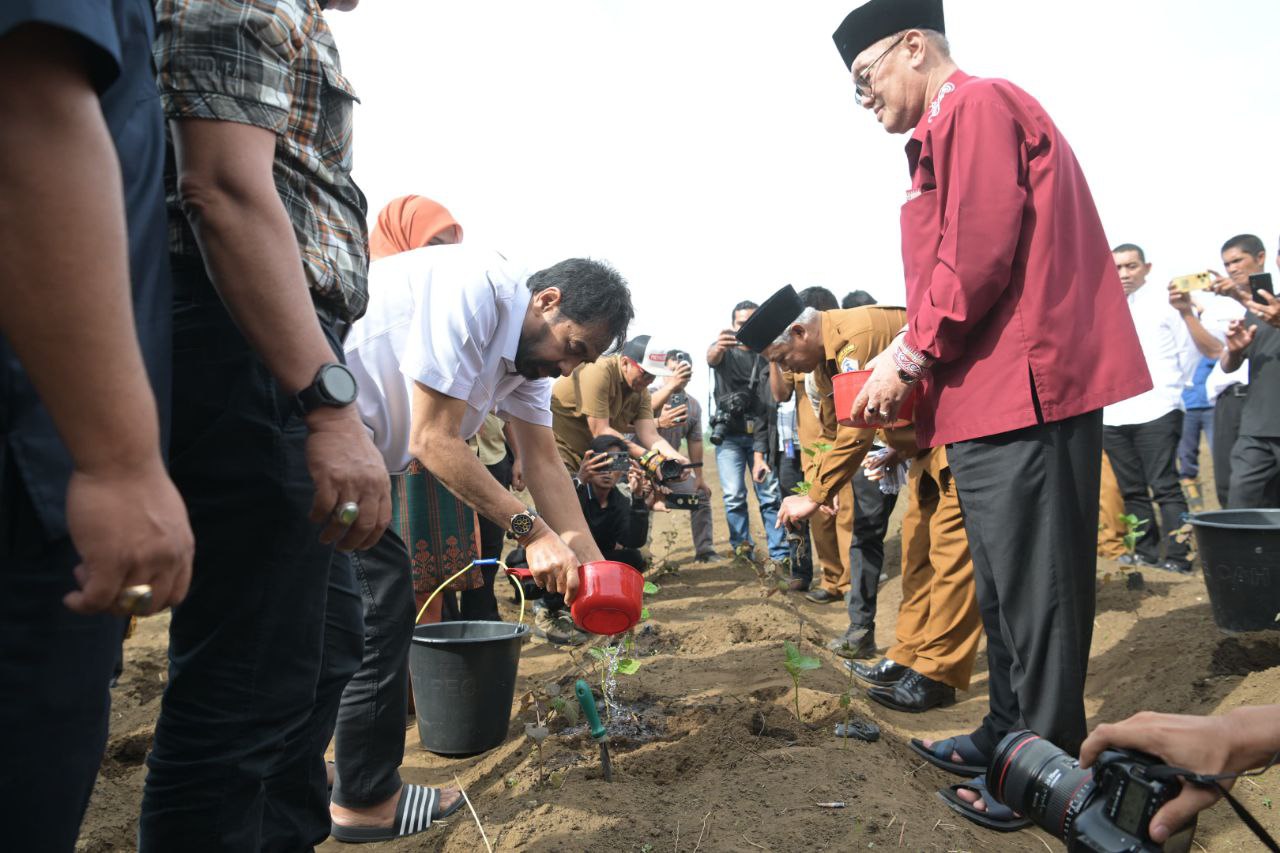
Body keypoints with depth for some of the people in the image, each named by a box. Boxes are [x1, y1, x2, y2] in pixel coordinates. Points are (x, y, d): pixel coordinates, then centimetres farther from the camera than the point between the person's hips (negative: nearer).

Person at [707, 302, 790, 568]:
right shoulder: (724, 351, 2)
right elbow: (711, 358, -25)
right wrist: (718, 347, -47)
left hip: (759, 434, 1)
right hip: (729, 434, -1)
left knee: (771, 495, -4)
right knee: (734, 496, -6)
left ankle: (780, 555, 0)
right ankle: (742, 549, 5)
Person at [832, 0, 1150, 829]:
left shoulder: (977, 106, -6)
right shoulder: (949, 131, 23)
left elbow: (976, 255, -18)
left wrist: (910, 360, -11)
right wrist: (913, 363, 13)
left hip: (1024, 390, -10)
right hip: (995, 394, 10)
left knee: (1033, 585, -2)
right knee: (1005, 581, 16)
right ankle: (1009, 731, 28)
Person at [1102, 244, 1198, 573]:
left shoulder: (1164, 303, 3)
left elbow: (1189, 350, 4)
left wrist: (1175, 389, 6)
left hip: (1155, 412, -4)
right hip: (1112, 414, 5)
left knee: (1165, 486, -6)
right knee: (1132, 490, 10)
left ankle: (1178, 556, -1)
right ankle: (1145, 550, 20)